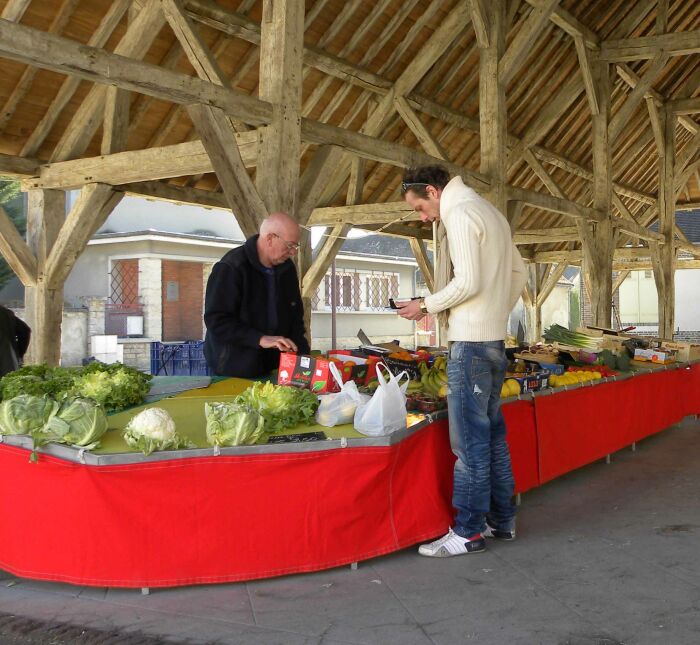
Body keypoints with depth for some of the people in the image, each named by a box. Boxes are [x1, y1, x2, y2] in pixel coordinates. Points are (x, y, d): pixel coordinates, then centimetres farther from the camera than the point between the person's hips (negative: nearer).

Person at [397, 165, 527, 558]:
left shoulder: (460, 214, -11)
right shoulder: (490, 213, 19)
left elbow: (467, 282, -20)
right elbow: (519, 274, 21)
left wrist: (426, 306, -8)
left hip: (471, 341, -10)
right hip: (495, 340, 10)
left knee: (470, 439, -5)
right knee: (493, 434, 14)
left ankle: (469, 532, 1)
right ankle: (502, 520, 22)